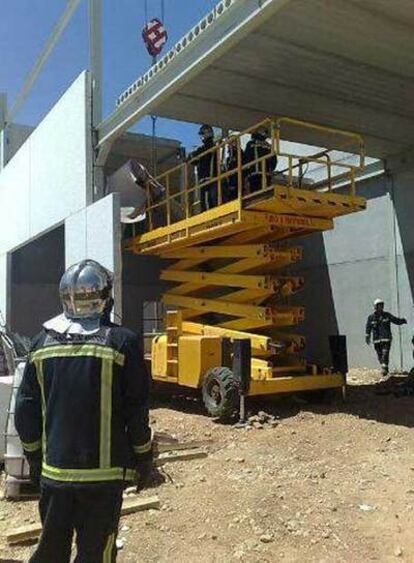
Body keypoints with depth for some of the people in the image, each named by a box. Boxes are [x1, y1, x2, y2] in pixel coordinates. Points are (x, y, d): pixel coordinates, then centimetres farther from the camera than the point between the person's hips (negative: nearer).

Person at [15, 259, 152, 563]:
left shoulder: (44, 342, 0)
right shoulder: (121, 342, -12)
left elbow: (26, 409, 5)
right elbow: (136, 410, -9)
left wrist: (34, 457, 18)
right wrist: (144, 458, 4)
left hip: (54, 470, 4)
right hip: (103, 471, -4)